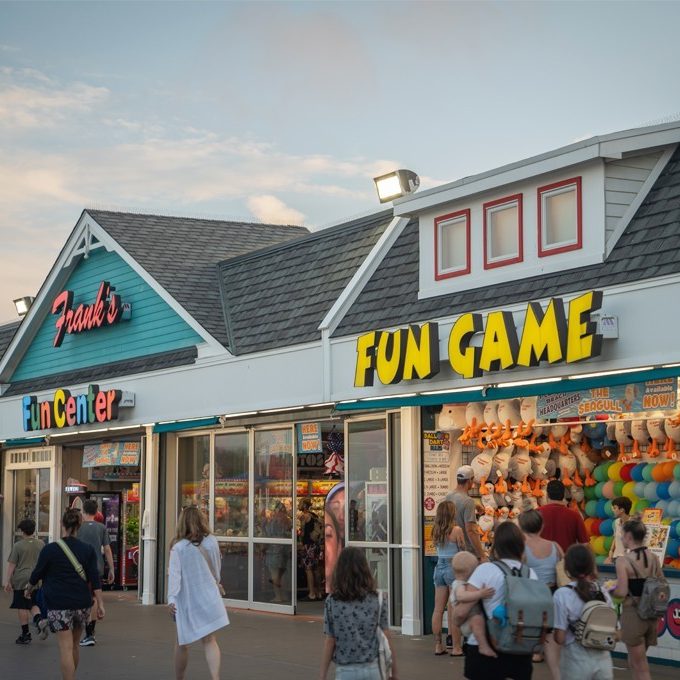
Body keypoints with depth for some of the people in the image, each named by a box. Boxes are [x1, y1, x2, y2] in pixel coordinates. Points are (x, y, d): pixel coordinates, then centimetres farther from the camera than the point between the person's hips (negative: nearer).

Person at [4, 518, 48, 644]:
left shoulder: (18, 546, -7)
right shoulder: (41, 544, 5)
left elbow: (11, 564, -6)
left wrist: (8, 581, -2)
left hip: (21, 580, -4)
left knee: (22, 607, 4)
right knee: (33, 604, 16)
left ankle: (25, 634, 7)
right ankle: (40, 620, -13)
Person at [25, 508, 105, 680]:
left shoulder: (50, 550, -7)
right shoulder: (88, 550, 1)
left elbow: (37, 574, 5)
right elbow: (95, 580, -4)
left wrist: (28, 589, 24)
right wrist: (100, 604, -2)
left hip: (59, 606, -4)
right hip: (82, 604, 4)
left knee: (66, 648, -5)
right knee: (75, 645, 20)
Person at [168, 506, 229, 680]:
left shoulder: (179, 547, -10)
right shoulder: (211, 541, 0)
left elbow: (174, 574, -16)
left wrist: (171, 598, -19)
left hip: (187, 601, -2)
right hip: (209, 597, 2)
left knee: (182, 643, 11)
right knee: (209, 640, 2)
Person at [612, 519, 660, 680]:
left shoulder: (623, 561, -15)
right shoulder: (653, 558, 3)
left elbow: (622, 592, -20)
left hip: (632, 614, -6)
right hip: (651, 615, 6)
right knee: (634, 661, 23)